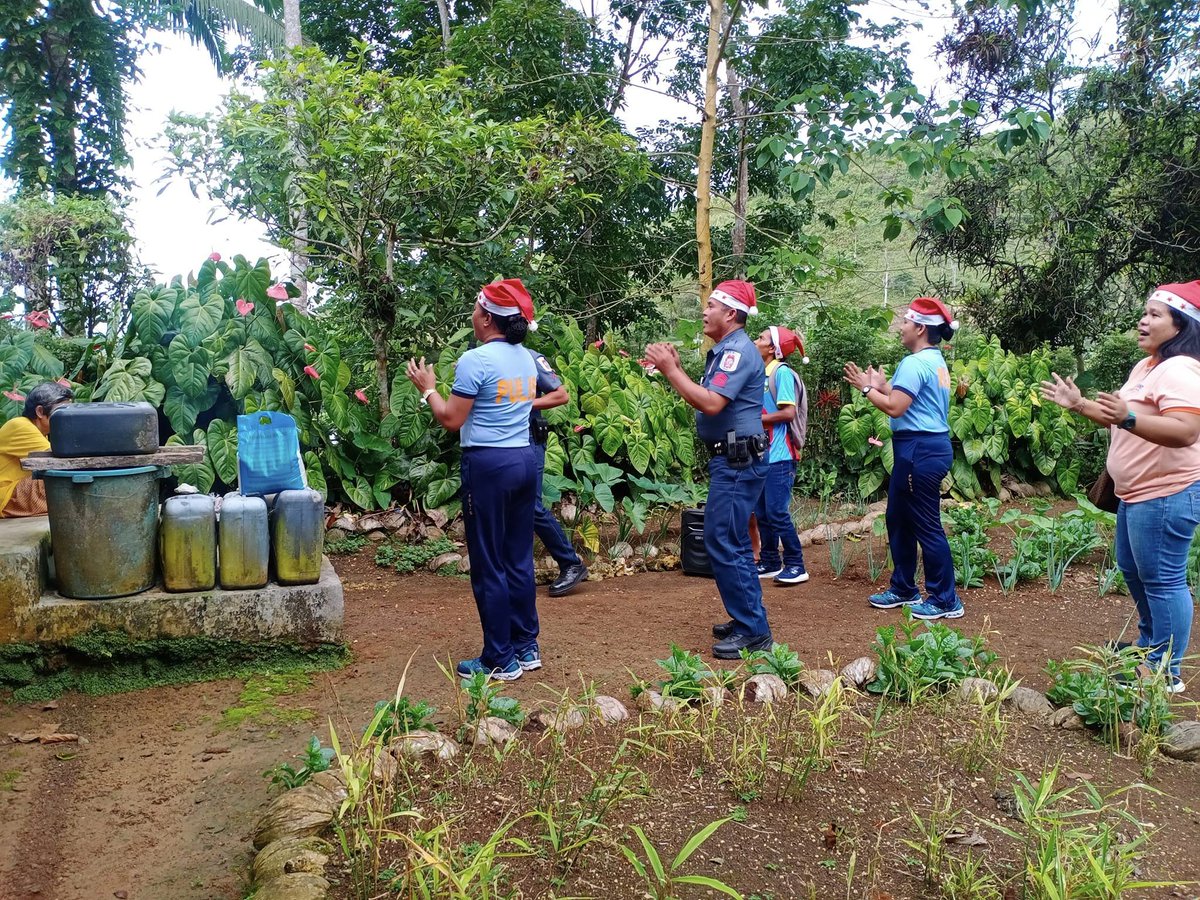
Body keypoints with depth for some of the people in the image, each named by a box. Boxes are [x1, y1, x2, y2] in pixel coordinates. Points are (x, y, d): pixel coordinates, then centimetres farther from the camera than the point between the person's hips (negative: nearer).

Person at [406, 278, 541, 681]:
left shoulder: (475, 360, -14)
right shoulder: (526, 359, 10)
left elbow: (451, 420, -11)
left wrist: (428, 388, 5)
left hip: (489, 465, -8)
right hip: (525, 459, 8)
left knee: (489, 566, 1)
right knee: (519, 559, 14)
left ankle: (500, 661, 8)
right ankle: (526, 647, 22)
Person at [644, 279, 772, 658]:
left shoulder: (739, 351, -16)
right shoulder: (725, 350, 16)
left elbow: (711, 403, -26)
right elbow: (704, 399, 14)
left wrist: (670, 370, -19)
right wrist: (676, 368, 6)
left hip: (738, 462, -11)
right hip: (731, 459, 11)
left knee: (723, 543, -8)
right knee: (734, 542, 17)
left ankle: (753, 632, -1)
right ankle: (749, 620, 27)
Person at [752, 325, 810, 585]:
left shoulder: (782, 373, -11)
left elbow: (788, 412, -17)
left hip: (779, 456, -8)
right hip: (762, 454, 8)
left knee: (777, 513, -6)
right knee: (762, 513, 12)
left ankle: (796, 566, 4)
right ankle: (770, 563, 21)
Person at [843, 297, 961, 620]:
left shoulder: (915, 363, -16)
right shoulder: (935, 361, 16)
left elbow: (895, 408, -22)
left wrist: (867, 388, -10)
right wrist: (882, 385, 16)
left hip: (920, 450, -11)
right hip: (929, 446, 11)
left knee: (926, 526, -3)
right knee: (898, 518, 18)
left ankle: (946, 600, 7)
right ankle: (903, 589, 27)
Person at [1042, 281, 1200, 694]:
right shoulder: (1147, 367, 14)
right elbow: (1125, 421, 22)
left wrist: (1127, 418, -42)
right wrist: (1079, 405, 16)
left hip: (1166, 496, -11)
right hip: (1138, 494, 11)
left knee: (1162, 580, -5)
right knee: (1134, 571, 22)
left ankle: (1166, 673, 5)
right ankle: (1150, 646, 39)